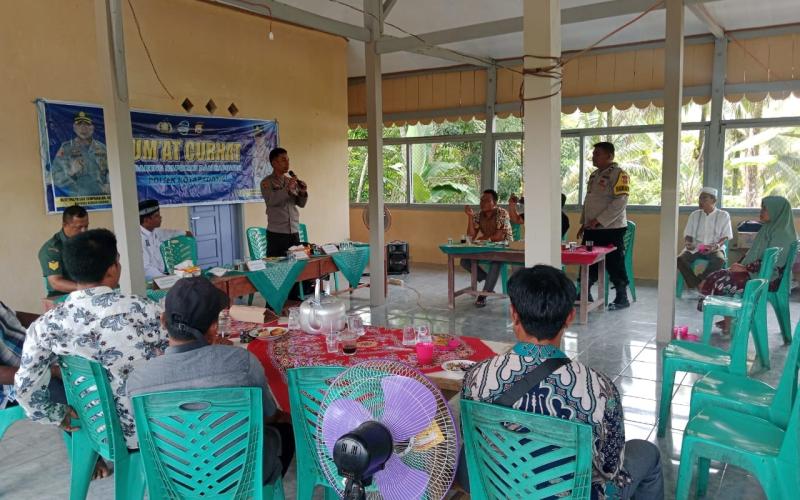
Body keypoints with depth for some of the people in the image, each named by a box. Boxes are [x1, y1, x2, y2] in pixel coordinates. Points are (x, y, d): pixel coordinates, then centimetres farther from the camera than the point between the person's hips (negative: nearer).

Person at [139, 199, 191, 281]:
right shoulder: (139, 237, -20)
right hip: (150, 281, -8)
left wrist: (184, 233, 43)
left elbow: (165, 233, 30)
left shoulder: (154, 231, 6)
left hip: (161, 274, 8)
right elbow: (145, 268, -25)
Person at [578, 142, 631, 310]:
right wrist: (584, 223, 16)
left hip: (611, 229, -8)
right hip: (592, 229, 8)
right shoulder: (594, 175, 15)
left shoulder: (618, 174, -11)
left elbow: (620, 201, -19)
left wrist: (599, 220, -21)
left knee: (614, 265, 0)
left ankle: (622, 298, 13)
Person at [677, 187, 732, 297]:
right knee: (680, 259, -30)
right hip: (695, 248, 2)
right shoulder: (695, 215, 14)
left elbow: (725, 236, 3)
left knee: (720, 260, -37)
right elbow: (688, 235, 13)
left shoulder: (723, 215, 7)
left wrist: (717, 245, -18)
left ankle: (695, 285, -24)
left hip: (714, 248, -2)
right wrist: (688, 243, -11)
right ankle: (697, 287, -23)